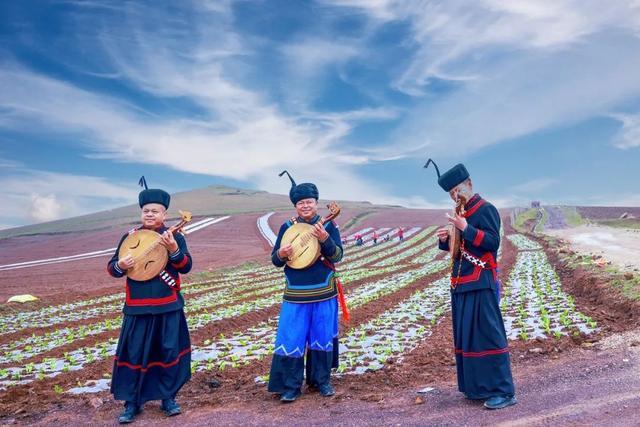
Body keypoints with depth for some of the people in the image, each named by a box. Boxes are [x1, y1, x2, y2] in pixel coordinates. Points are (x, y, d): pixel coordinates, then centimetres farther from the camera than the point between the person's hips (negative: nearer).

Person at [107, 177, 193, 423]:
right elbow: (111, 268, 5)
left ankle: (168, 397, 25)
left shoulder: (174, 237, -2)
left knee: (169, 352, 7)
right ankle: (131, 402, 21)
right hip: (138, 307, 1)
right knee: (133, 354, 6)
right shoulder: (130, 237, 3)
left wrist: (173, 249, -29)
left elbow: (186, 267, -12)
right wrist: (120, 266, -18)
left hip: (168, 306, -1)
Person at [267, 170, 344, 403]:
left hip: (324, 294, 0)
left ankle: (322, 381, 29)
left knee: (323, 337, 11)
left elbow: (337, 256, -11)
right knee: (291, 340, 1)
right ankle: (290, 386, 15)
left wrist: (325, 239, -28)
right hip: (295, 295, 0)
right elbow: (275, 261, 2)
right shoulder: (287, 227, 0)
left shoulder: (328, 225, -3)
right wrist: (280, 254, -21)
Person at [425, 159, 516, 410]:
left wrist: (465, 228, -26)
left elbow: (493, 242, -19)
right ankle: (476, 387, 23)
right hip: (461, 284, 9)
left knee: (487, 334, -7)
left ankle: (503, 391, 1)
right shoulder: (463, 212, 17)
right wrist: (445, 239, 2)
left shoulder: (486, 209, -9)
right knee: (466, 336, 12)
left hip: (481, 285, -9)